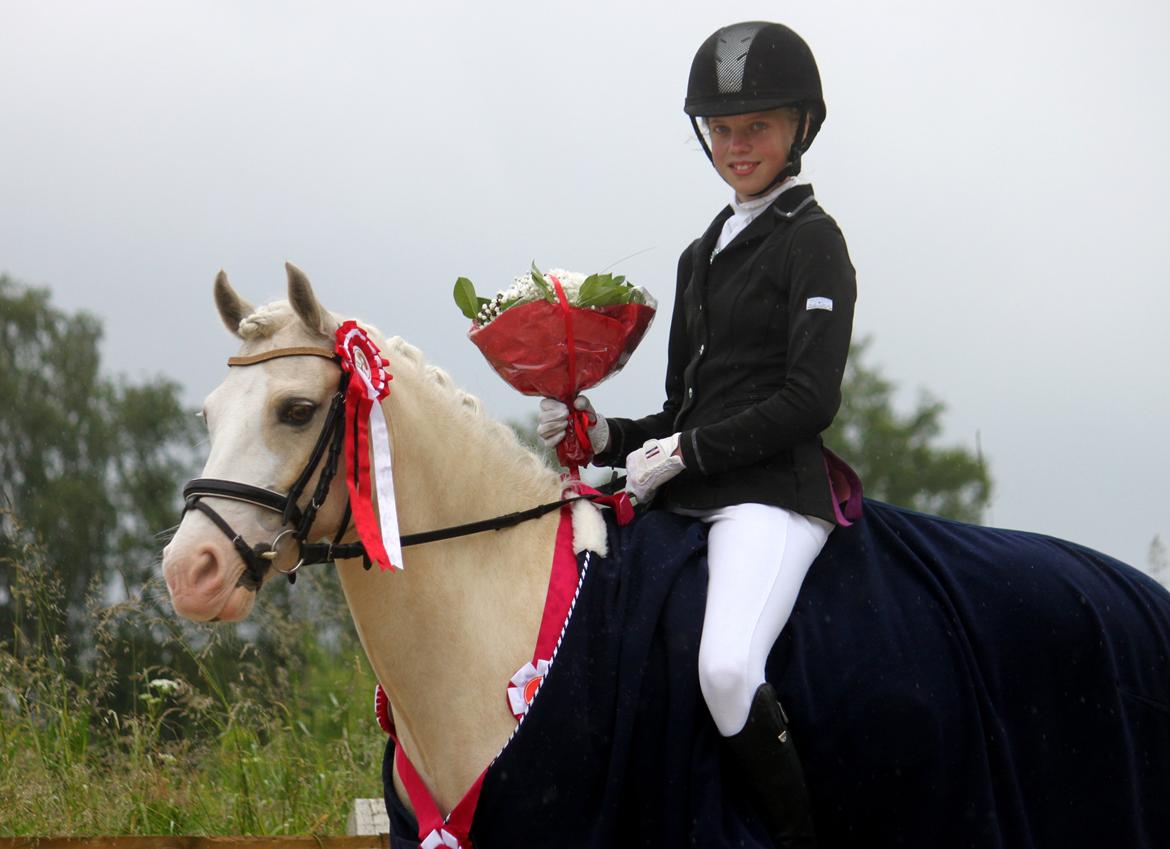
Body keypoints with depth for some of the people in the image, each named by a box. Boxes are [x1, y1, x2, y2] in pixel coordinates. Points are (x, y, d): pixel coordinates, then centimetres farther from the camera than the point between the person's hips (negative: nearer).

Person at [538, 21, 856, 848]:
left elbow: (809, 399, -10)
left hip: (773, 495, -9)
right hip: (691, 500, 9)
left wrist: (687, 452, -12)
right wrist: (608, 436, 6)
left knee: (727, 667, -32)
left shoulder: (811, 241, -1)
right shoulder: (703, 254, 23)